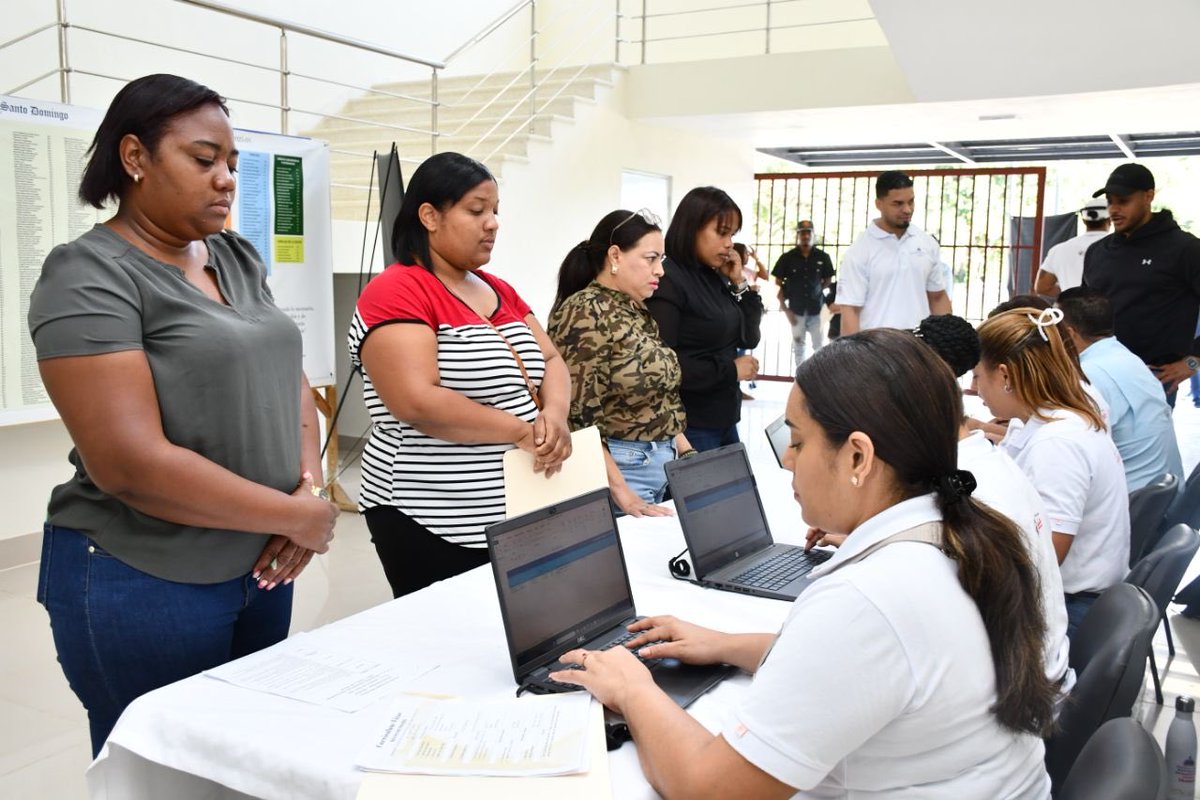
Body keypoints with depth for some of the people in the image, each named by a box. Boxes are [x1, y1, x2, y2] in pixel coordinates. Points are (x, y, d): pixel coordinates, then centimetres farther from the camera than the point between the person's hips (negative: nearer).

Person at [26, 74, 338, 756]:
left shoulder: (239, 259, 8)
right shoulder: (90, 276, -14)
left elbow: (287, 373, 11)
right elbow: (131, 464, -23)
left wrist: (311, 482, -9)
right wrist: (301, 518, -17)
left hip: (260, 564, 7)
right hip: (145, 585, -6)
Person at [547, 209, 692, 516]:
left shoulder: (638, 313, 11)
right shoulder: (585, 315, -14)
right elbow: (577, 416, -20)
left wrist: (686, 452, 9)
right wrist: (619, 491, -21)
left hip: (662, 465, 8)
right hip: (618, 467, -8)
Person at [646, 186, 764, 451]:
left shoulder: (716, 278, 7)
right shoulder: (668, 281, -15)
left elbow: (748, 339, 12)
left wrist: (739, 285, 1)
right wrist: (730, 370, -15)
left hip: (725, 418, 8)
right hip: (689, 425, -8)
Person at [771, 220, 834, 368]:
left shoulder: (823, 257, -3)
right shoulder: (787, 257, -4)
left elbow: (828, 280, 12)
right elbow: (778, 283, 0)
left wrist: (816, 291, 0)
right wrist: (785, 308, -4)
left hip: (816, 310, 0)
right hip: (796, 310, 0)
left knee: (819, 346, 3)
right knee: (799, 346, 10)